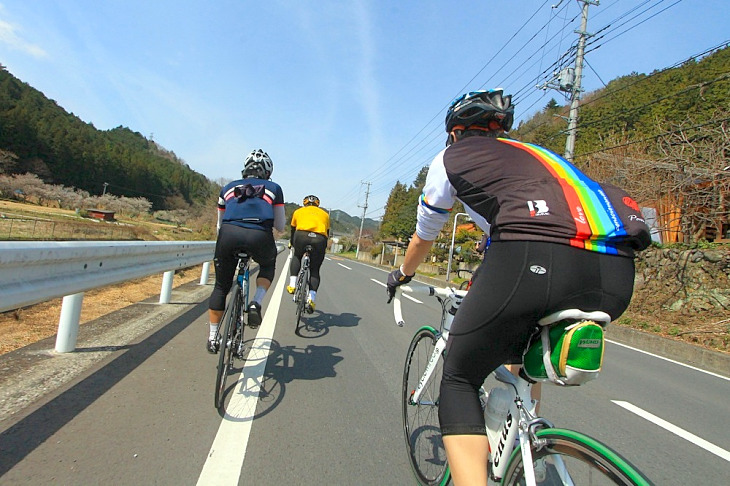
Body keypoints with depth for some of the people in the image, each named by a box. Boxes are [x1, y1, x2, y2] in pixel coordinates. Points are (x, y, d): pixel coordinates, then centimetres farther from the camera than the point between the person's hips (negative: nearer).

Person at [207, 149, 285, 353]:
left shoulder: (228, 188, 29)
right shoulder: (274, 188, 23)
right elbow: (280, 227, 23)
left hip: (229, 234, 2)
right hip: (259, 236, -2)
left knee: (221, 287, 21)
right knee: (268, 266, 32)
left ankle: (213, 338, 28)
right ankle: (256, 304, 10)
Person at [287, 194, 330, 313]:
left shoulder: (298, 211, 29)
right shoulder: (324, 214, 32)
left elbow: (293, 231, 36)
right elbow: (327, 233, 33)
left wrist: (292, 244, 52)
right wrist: (323, 248, 46)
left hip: (302, 236, -1)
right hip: (320, 239, 1)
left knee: (296, 257, 29)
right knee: (315, 270, 14)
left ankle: (292, 285, 15)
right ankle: (311, 299, 0)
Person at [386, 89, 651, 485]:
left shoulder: (450, 157, 21)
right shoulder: (532, 153, 36)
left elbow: (423, 238, 31)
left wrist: (401, 274, 52)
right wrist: (488, 283, 64)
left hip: (533, 260, -7)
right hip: (616, 275, 7)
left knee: (458, 381, 12)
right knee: (524, 359, 34)